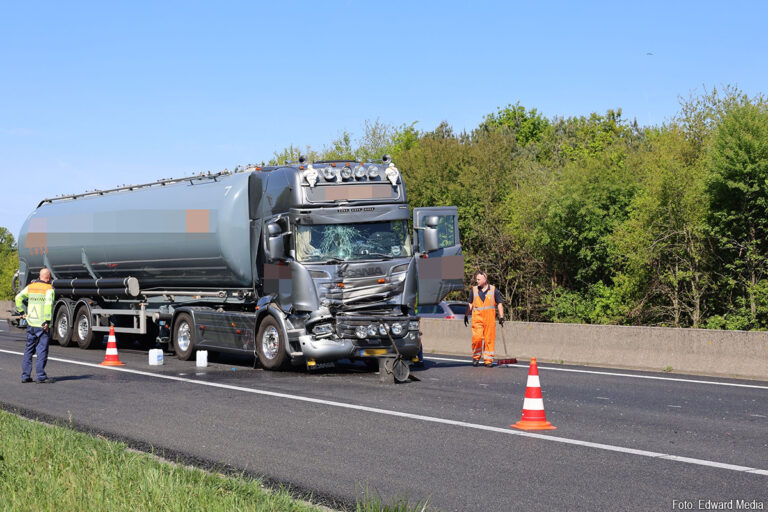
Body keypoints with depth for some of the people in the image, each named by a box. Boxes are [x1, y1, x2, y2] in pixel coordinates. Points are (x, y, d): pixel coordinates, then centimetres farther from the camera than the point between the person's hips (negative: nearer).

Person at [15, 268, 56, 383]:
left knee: (29, 350, 13)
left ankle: (25, 375, 14)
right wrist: (47, 321, -19)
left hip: (31, 323, 6)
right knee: (42, 350, -2)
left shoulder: (31, 286, 9)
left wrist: (22, 312, 11)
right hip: (42, 325, -6)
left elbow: (19, 298, 7)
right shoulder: (49, 289, -9)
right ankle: (41, 376, -2)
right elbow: (48, 304, -20)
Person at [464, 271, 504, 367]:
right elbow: (470, 304, 19)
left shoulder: (493, 290, 6)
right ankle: (476, 357, 6)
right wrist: (466, 315, 14)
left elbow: (499, 304, 8)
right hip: (477, 318, 1)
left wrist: (501, 317, 2)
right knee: (477, 338, -12)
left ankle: (488, 360, 6)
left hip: (490, 319, -1)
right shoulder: (474, 290, 12)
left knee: (489, 339, -1)